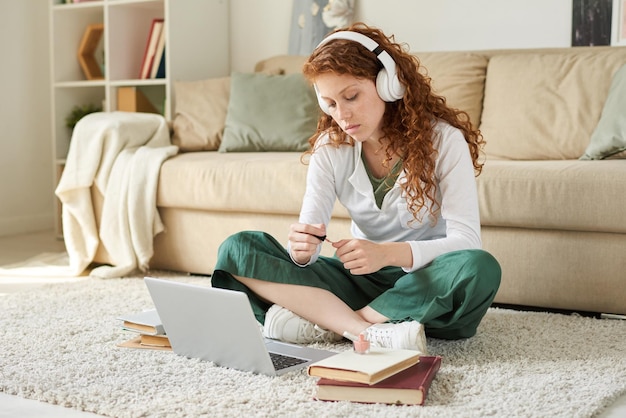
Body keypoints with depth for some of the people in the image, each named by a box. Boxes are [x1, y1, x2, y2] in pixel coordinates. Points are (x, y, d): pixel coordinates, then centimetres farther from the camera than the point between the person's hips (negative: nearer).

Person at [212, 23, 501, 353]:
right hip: (361, 279, 3)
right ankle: (371, 332, -30)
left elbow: (467, 241, -21)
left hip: (427, 282, -2)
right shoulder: (329, 147, -1)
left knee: (479, 269, -38)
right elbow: (309, 232, -8)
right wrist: (301, 249, -33)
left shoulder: (443, 140, -12)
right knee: (237, 249, -14)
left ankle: (319, 322, -26)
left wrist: (388, 253, -38)